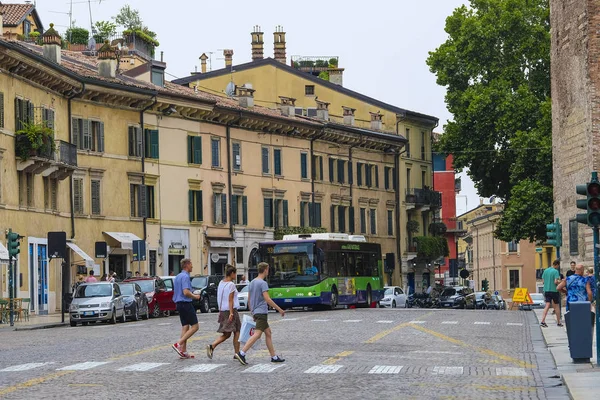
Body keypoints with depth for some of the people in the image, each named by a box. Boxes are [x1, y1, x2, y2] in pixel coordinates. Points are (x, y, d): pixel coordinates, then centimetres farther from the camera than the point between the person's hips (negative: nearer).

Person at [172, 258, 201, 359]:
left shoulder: (177, 277, 17)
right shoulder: (185, 276, -14)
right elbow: (186, 292, -24)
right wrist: (195, 296, -8)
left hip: (179, 303, 10)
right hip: (186, 303, -10)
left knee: (185, 327, 9)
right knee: (194, 326, -6)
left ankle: (183, 351, 5)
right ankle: (178, 344, -15)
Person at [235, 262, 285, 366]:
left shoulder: (252, 283, 14)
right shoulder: (263, 283, -12)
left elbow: (249, 300, 18)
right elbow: (267, 299, -19)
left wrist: (252, 313, 26)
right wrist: (280, 310, -14)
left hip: (256, 312, 10)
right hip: (261, 312, -10)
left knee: (268, 333, 13)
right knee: (257, 334, -15)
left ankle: (274, 357, 14)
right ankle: (241, 353, -23)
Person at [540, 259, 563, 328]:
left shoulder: (545, 270, 8)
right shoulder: (555, 271, -12)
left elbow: (543, 280, 10)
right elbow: (556, 282, -19)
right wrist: (559, 281, 1)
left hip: (546, 290, 5)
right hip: (554, 290, -5)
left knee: (547, 305, 1)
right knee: (556, 306, 9)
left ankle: (543, 321, -13)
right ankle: (558, 322, 18)